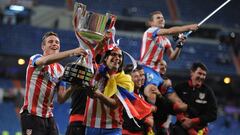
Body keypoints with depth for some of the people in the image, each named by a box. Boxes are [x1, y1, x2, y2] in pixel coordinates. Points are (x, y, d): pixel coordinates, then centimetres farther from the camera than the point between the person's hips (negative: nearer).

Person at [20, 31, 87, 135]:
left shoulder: (60, 69, 13)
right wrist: (72, 52, -41)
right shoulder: (35, 59, -3)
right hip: (31, 115, -6)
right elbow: (46, 60, -29)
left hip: (49, 117, 6)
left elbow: (60, 98, 8)